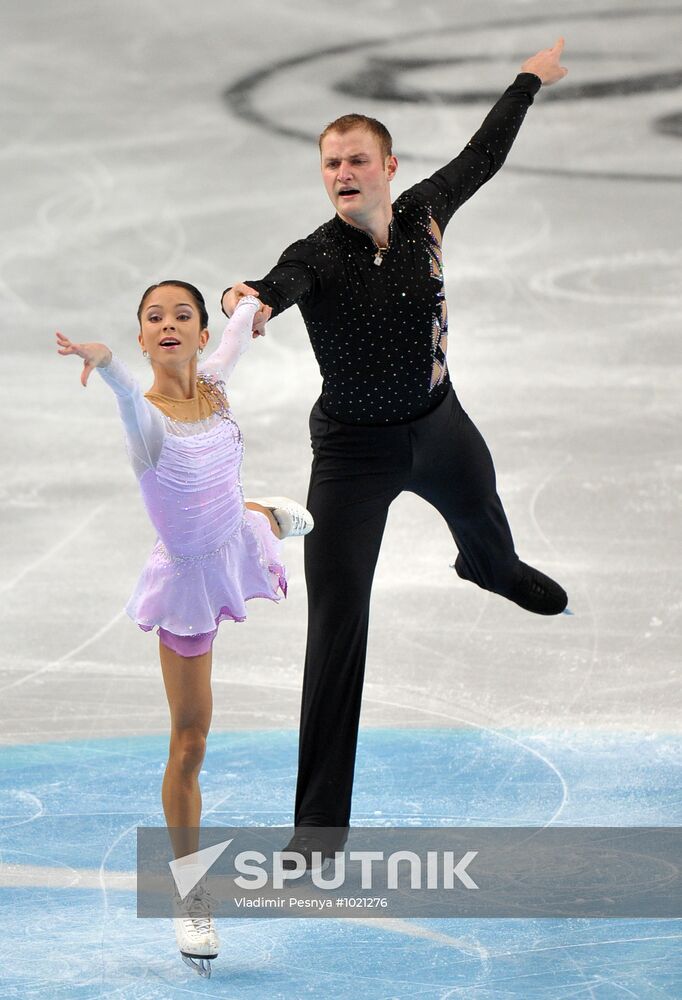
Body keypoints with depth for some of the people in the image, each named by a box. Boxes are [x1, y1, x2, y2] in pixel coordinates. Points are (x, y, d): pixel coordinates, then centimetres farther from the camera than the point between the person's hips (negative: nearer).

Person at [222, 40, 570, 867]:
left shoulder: (423, 215, -12)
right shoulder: (316, 255, -25)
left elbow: (483, 155, 6)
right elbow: (282, 283, -48)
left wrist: (531, 78, 19)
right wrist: (248, 299, -72)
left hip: (439, 428, 5)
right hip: (354, 452, -5)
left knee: (485, 530, 36)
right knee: (336, 628, -13)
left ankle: (495, 575, 78)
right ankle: (320, 821, -11)